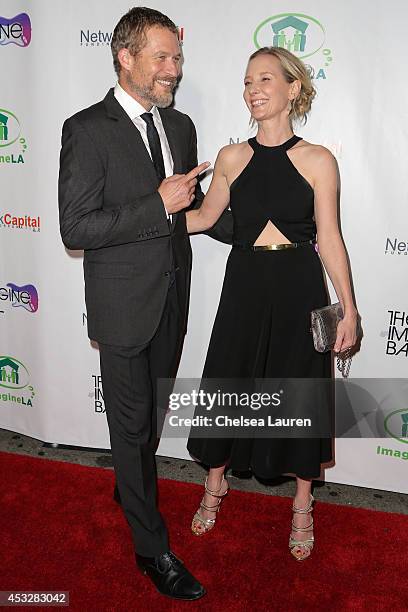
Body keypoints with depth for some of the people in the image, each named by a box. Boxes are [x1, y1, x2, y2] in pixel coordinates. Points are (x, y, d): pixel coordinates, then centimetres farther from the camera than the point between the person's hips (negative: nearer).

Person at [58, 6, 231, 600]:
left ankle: (131, 486, 50)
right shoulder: (87, 129, -13)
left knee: (152, 414, 22)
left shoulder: (181, 126, 7)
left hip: (173, 301, 6)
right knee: (133, 423, 7)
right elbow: (76, 228, -19)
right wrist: (158, 206, -23)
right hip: (124, 305, -6)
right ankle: (152, 545, 25)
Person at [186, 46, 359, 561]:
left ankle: (302, 505, 32)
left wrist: (348, 308, -5)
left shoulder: (317, 161, -5)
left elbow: (329, 238, -4)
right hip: (245, 286, 2)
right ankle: (215, 485, 37)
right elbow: (205, 216, 14)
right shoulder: (231, 158, 2)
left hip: (300, 289, -2)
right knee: (227, 383, 11)